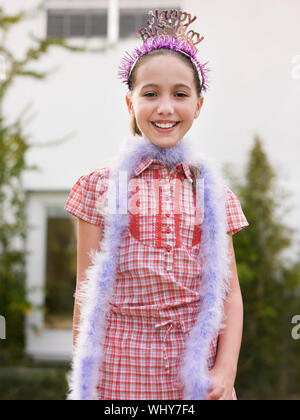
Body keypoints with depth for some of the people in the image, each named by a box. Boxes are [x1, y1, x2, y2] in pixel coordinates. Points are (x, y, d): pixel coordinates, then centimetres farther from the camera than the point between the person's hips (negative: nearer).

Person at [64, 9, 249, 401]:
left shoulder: (212, 191, 6)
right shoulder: (101, 186, 0)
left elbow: (230, 291, 5)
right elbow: (87, 291, 0)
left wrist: (226, 371, -6)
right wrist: (83, 380, -1)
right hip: (119, 377, -1)